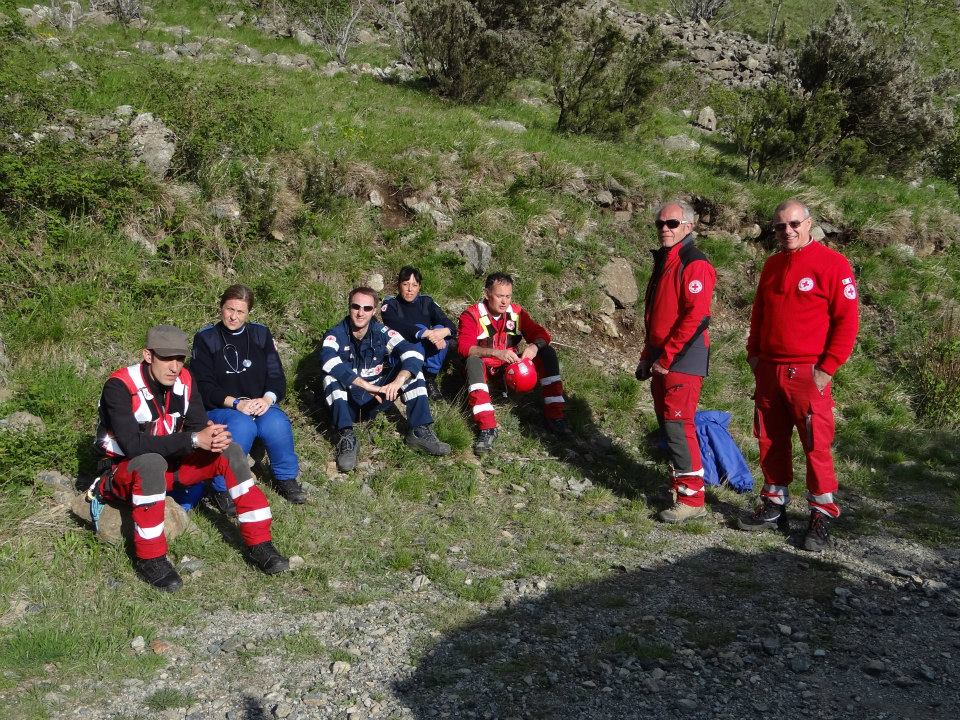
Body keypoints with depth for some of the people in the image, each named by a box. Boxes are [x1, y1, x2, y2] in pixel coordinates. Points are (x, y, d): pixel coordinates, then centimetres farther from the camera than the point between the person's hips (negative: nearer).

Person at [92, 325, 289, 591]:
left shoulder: (183, 380, -5)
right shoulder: (119, 387, -24)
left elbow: (198, 425, -4)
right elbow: (132, 445, -33)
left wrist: (213, 436, -30)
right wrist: (193, 440, -36)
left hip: (167, 464, 6)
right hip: (123, 473, -6)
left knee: (230, 451, -12)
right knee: (152, 462, -40)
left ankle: (259, 544, -11)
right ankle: (149, 558, -26)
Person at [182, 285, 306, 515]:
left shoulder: (260, 334, 8)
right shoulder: (205, 338, -1)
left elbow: (276, 377, 4)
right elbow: (203, 386, -8)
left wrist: (268, 399, -18)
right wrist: (236, 403, -23)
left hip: (259, 405, 3)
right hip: (219, 409, -3)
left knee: (277, 422, -30)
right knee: (242, 426, -36)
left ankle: (286, 479, -8)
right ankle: (221, 489, -22)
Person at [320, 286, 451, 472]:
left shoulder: (383, 333, -6)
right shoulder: (336, 335, -12)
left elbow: (413, 353, -22)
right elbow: (328, 360, -34)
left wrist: (398, 381, -40)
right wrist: (365, 385, -43)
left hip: (376, 401, 2)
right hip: (348, 402, -2)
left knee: (409, 367, -14)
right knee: (331, 375, -29)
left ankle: (419, 431, -18)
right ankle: (346, 438, -30)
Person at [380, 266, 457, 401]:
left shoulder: (426, 302, 3)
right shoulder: (390, 304, -6)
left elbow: (449, 325, -10)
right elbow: (398, 326, -28)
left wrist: (444, 332, -35)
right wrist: (427, 333, -41)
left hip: (426, 359, 4)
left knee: (441, 329, -21)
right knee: (419, 328, -28)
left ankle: (430, 379, -16)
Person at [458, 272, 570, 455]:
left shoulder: (516, 312, -2)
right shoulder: (472, 315, -16)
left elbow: (540, 334, -3)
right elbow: (463, 346, -29)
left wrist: (535, 346, -29)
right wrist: (497, 353, -44)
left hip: (511, 366, 4)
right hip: (486, 367, -4)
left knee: (548, 352, -13)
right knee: (472, 361, -38)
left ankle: (554, 414, -18)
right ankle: (486, 427, -46)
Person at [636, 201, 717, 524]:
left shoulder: (695, 264, -12)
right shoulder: (663, 262, 18)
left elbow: (696, 317, -20)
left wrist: (666, 357, -18)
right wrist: (647, 356, 20)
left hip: (684, 358, -9)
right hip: (661, 358, 9)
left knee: (678, 425, -11)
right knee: (668, 423, 13)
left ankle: (691, 499, -6)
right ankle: (679, 485, 23)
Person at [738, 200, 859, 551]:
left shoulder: (832, 264, -7)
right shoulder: (772, 265, 12)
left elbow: (847, 320, -10)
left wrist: (827, 368, -13)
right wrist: (753, 353, 11)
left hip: (808, 374, -6)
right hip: (768, 371, 6)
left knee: (816, 447, -2)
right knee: (771, 442, 12)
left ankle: (822, 517, 9)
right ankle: (773, 507, 24)